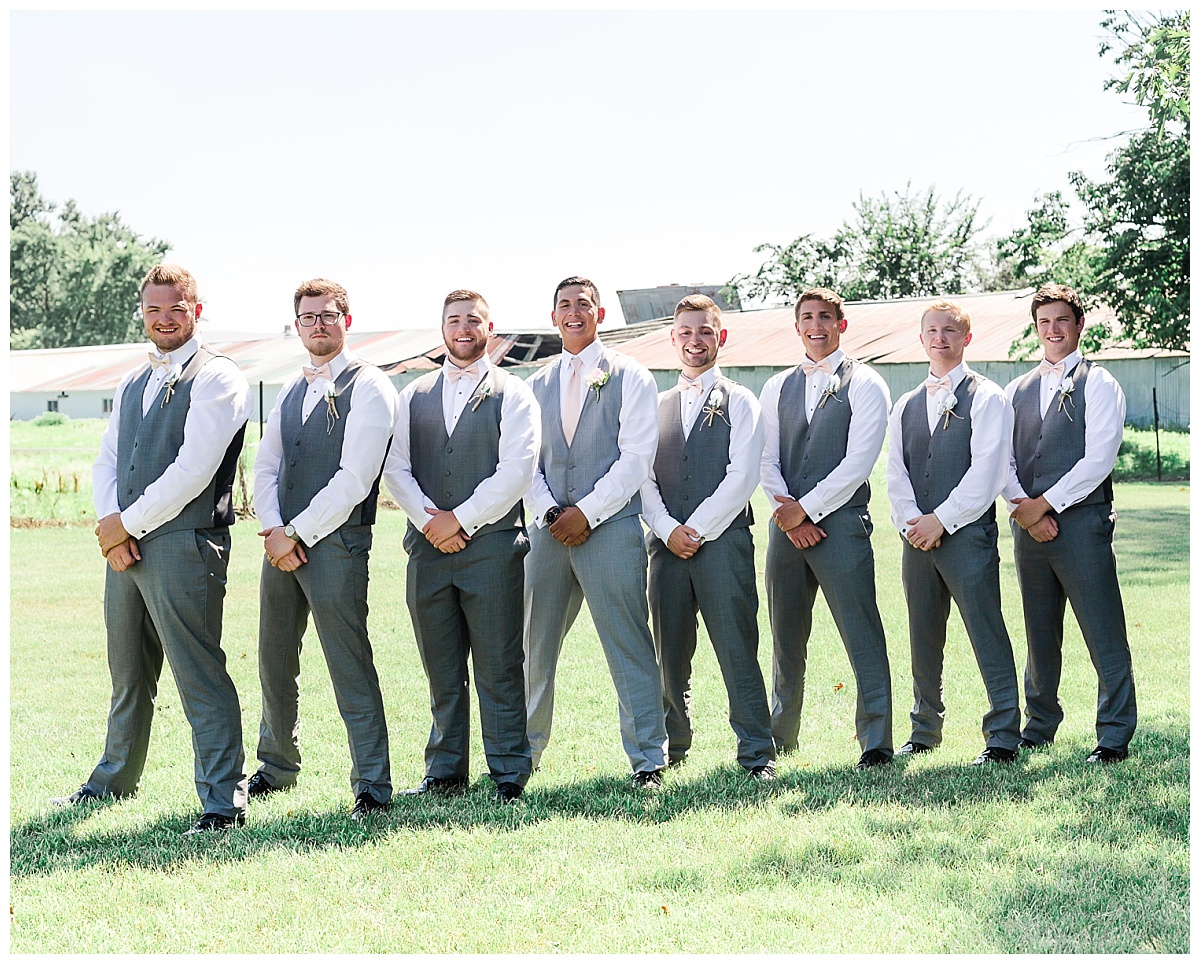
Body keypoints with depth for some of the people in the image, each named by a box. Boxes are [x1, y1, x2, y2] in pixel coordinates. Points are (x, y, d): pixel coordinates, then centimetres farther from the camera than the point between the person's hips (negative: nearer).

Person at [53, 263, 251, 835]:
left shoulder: (215, 379, -6)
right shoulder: (131, 385, 20)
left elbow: (193, 469, -15)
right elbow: (106, 461, 15)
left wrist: (127, 523, -9)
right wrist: (111, 527, -3)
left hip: (183, 545, -8)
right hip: (123, 547, 8)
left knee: (199, 675, -9)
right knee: (128, 674, 19)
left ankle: (223, 802, -6)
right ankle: (115, 781, 33)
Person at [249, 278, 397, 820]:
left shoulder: (368, 388, -5)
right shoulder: (291, 392, 18)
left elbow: (353, 478, -13)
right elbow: (265, 468, 14)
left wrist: (296, 534, -12)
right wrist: (274, 530, -4)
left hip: (335, 542, -7)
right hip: (282, 540, 7)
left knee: (350, 669, -7)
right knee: (274, 662, 14)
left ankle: (372, 786, -3)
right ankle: (278, 766, 30)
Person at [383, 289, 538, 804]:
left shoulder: (512, 394, 3)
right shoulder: (414, 396, 15)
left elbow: (515, 472, -7)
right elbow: (395, 469, 7)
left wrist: (459, 519, -10)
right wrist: (431, 521, -7)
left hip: (492, 544, -4)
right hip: (428, 548, 4)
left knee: (498, 668, -2)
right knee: (442, 670, 8)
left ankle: (508, 774, 5)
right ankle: (445, 772, 16)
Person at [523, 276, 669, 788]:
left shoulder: (630, 378, 3)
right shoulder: (537, 386, 16)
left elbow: (635, 458, -5)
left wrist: (585, 513, -11)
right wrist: (550, 512, -5)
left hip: (610, 526, -4)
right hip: (549, 530, 4)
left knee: (629, 646, -5)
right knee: (534, 646, 7)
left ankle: (648, 759, 0)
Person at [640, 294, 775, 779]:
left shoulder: (739, 402, 5)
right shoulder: (656, 406, 16)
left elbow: (742, 476, -5)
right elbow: (642, 478, 9)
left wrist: (698, 529, -9)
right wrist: (668, 530, -6)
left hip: (723, 539, -3)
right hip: (667, 544, 4)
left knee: (737, 649, -7)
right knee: (670, 652, 7)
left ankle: (756, 753, -3)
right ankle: (672, 745, 20)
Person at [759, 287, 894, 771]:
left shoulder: (864, 385, -1)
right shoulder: (777, 388, 15)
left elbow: (857, 463, -9)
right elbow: (766, 459, 9)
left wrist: (805, 509, -10)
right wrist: (788, 515, -6)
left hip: (841, 521, -5)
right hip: (788, 526, 5)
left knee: (862, 636, -8)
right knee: (787, 637, 12)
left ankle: (875, 743, -5)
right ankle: (781, 735, 24)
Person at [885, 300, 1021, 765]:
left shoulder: (986, 398, -1)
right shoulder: (906, 406, 17)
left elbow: (986, 470, -9)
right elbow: (896, 473, 10)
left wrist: (941, 520, -12)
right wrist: (911, 524, -6)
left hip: (968, 534, -5)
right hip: (917, 537, 6)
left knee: (987, 634, -7)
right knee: (923, 638, 11)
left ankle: (1003, 736, -4)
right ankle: (924, 732, 21)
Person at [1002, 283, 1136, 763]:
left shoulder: (1098, 385, 0)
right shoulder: (1017, 390, 15)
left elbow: (1098, 459, -10)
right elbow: (1002, 459, 9)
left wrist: (1042, 504, -11)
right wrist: (1022, 509, -7)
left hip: (1081, 522, -5)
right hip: (1029, 526, 5)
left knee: (1104, 635, -5)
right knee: (1039, 633, 12)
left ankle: (1115, 736, 1)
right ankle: (1039, 727, 23)